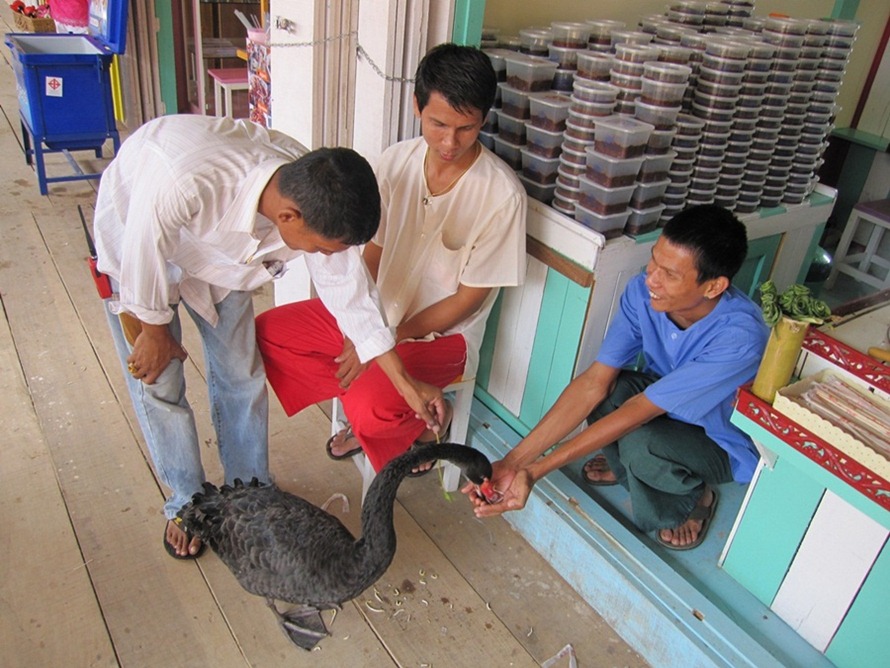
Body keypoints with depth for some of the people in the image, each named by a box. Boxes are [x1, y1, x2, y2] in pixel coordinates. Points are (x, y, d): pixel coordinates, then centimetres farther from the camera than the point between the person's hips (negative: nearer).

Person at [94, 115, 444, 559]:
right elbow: (144, 253, -28)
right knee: (159, 384, 1)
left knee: (241, 375, 5)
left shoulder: (317, 197, -30)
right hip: (137, 237, -3)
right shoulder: (185, 183, -47)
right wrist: (154, 332, -10)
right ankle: (187, 504, 24)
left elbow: (348, 288, -17)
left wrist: (406, 384, -12)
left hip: (217, 248, 4)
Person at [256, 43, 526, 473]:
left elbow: (468, 299, -16)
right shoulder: (397, 160, -6)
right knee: (268, 333, -2)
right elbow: (373, 248, 2)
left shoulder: (502, 194, -21)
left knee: (371, 407, -32)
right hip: (377, 311, 6)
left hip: (443, 332, -6)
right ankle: (365, 417, 13)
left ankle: (423, 421, 6)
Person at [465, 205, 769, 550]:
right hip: (665, 410, 5)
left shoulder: (739, 337, -36)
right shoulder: (643, 291, -21)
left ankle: (693, 498, 0)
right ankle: (626, 466, 5)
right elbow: (594, 382, -24)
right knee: (607, 387, -27)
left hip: (722, 444, -4)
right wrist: (515, 461, -32)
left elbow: (638, 412, -37)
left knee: (641, 442, -35)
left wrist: (535, 471, -36)